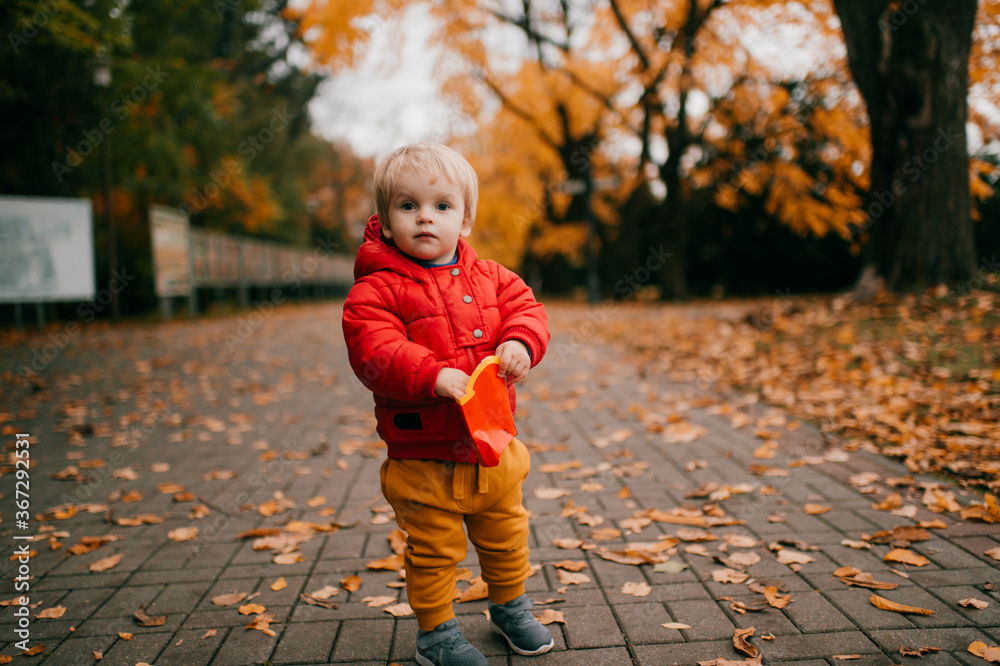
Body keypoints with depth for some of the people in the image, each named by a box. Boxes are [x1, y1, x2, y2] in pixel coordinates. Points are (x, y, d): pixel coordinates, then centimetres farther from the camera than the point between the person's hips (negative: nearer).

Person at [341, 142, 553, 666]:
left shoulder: (488, 276, 5)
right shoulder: (377, 289, -12)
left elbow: (526, 308, 2)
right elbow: (374, 351, -23)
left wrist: (520, 343, -20)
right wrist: (433, 375, -35)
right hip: (424, 459, -5)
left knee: (505, 537, 22)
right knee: (434, 551, 9)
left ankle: (509, 606, 46)